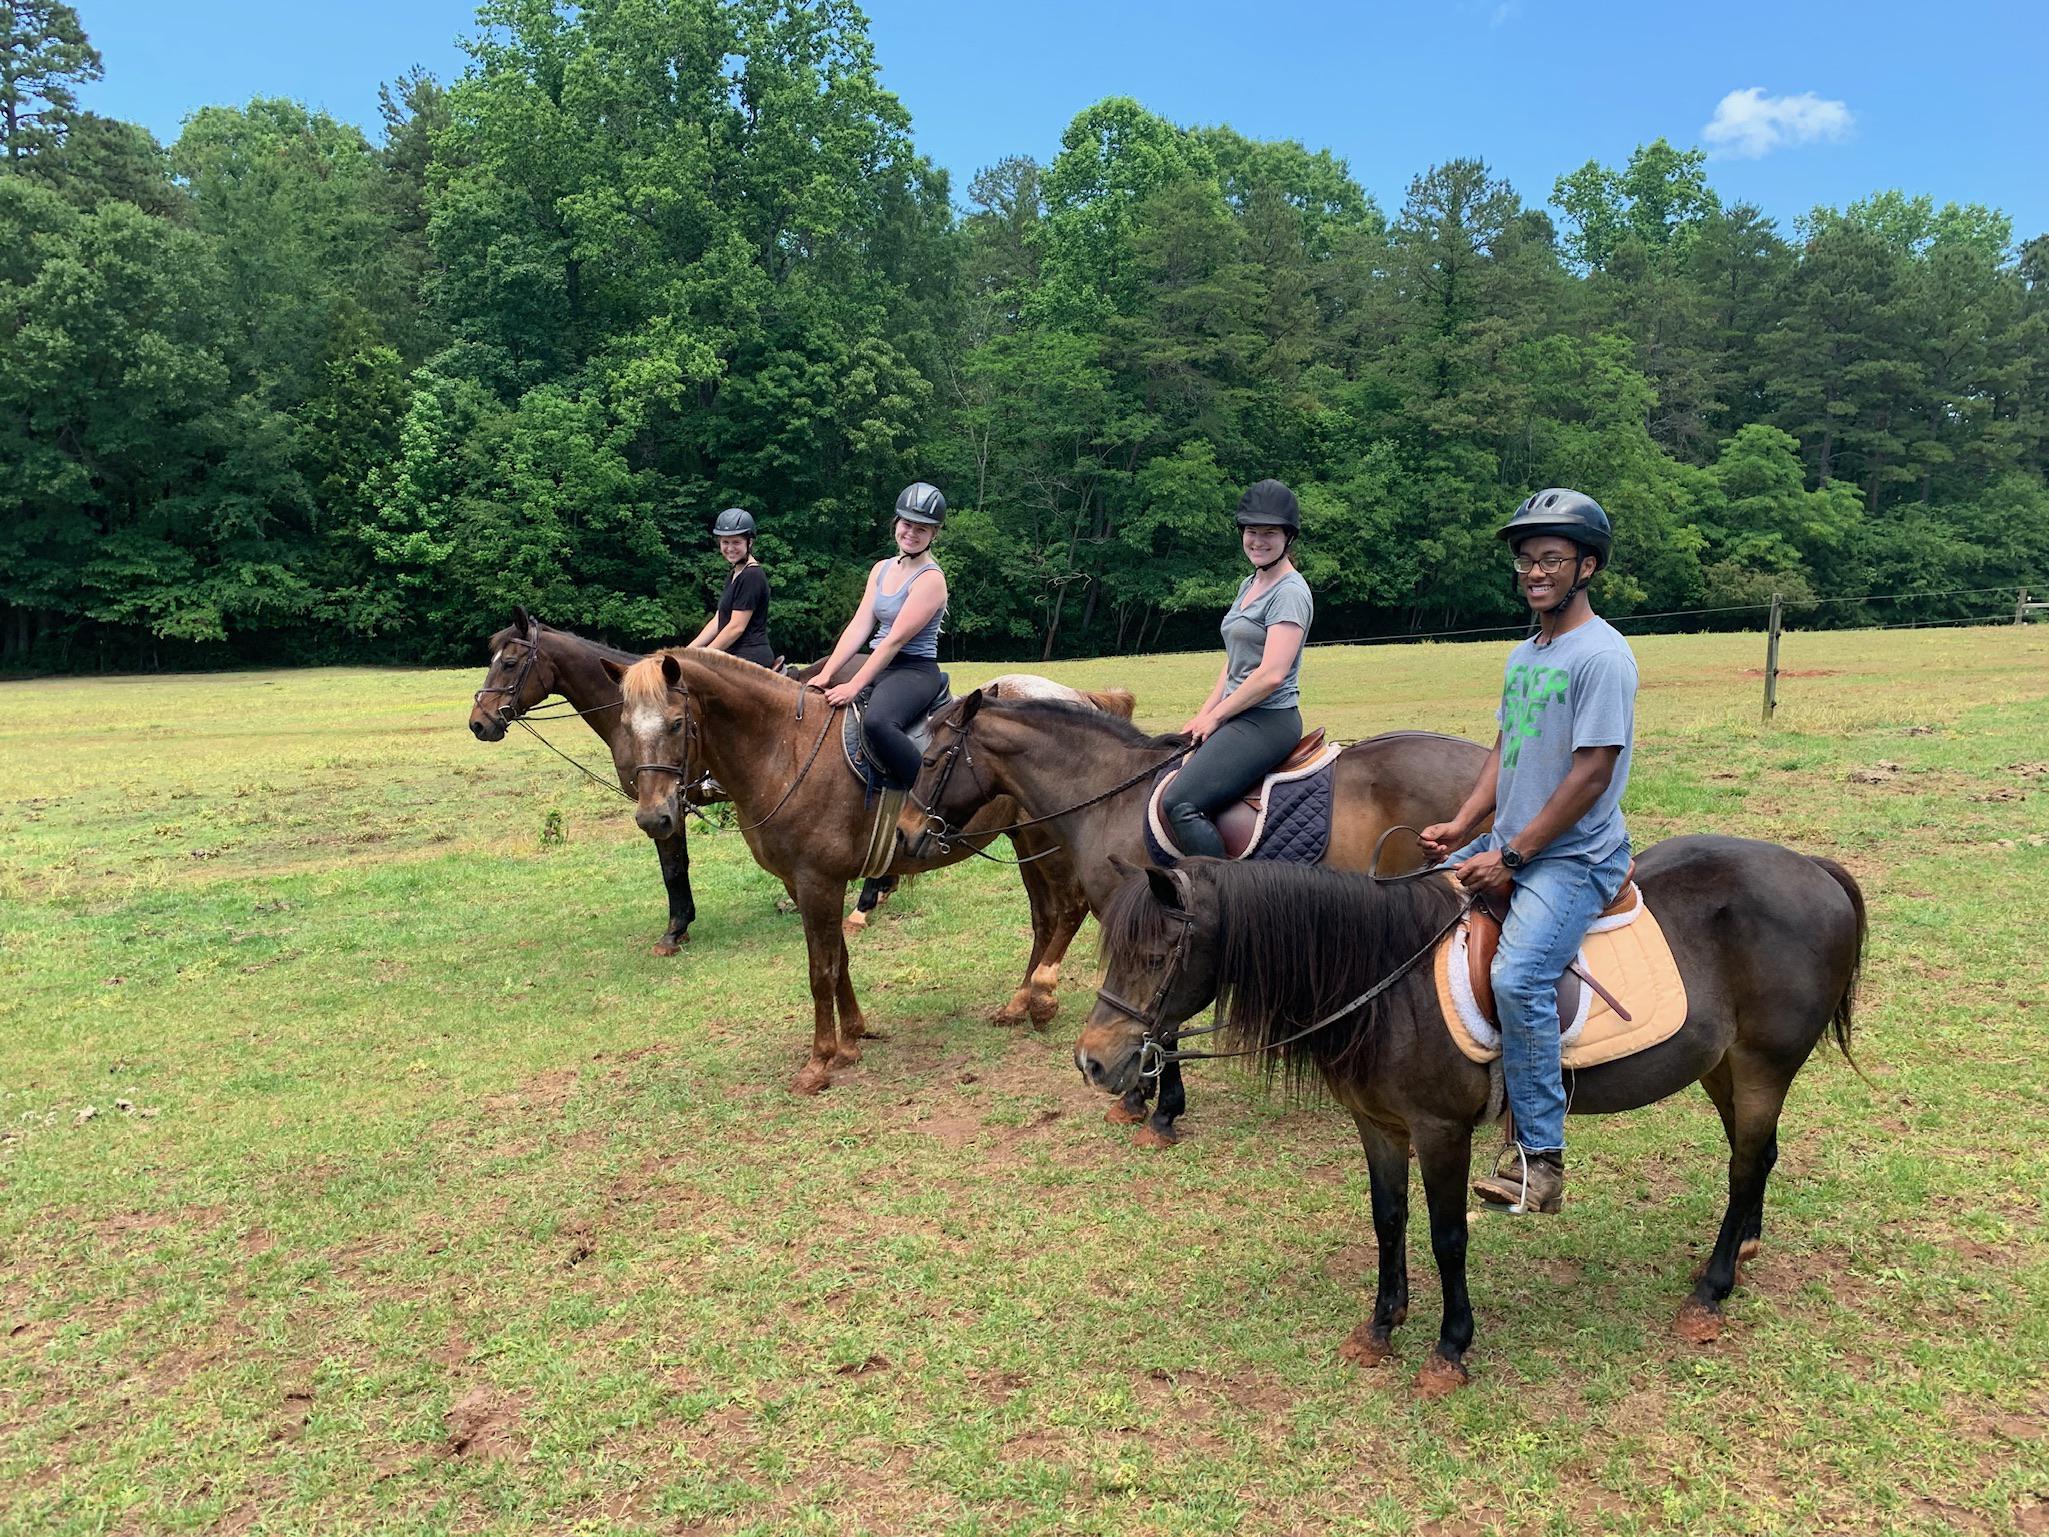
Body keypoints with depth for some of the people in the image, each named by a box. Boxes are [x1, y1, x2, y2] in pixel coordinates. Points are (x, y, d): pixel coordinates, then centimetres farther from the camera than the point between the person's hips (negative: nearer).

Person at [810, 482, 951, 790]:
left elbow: (895, 640, -19)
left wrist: (854, 687, -23)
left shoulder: (931, 579, -12)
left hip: (914, 672, -9)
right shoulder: (882, 569, 12)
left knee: (876, 721, -37)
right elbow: (858, 627, 6)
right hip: (879, 666, 9)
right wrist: (825, 674, -5)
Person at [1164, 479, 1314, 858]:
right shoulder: (1249, 585, 17)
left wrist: (1215, 716, -10)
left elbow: (1271, 674, -20)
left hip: (1268, 720, -10)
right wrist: (1204, 714, 9)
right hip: (1239, 716, 10)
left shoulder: (1290, 592, -13)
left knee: (1180, 802, -24)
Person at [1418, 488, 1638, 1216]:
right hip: (1507, 843, 9)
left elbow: (1591, 774, -18)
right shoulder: (1523, 654, 14)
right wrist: (1462, 827, 2)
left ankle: (1539, 1158, -14)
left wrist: (1509, 857, -18)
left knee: (1518, 979, -26)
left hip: (1574, 857, -9)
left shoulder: (1601, 654, -13)